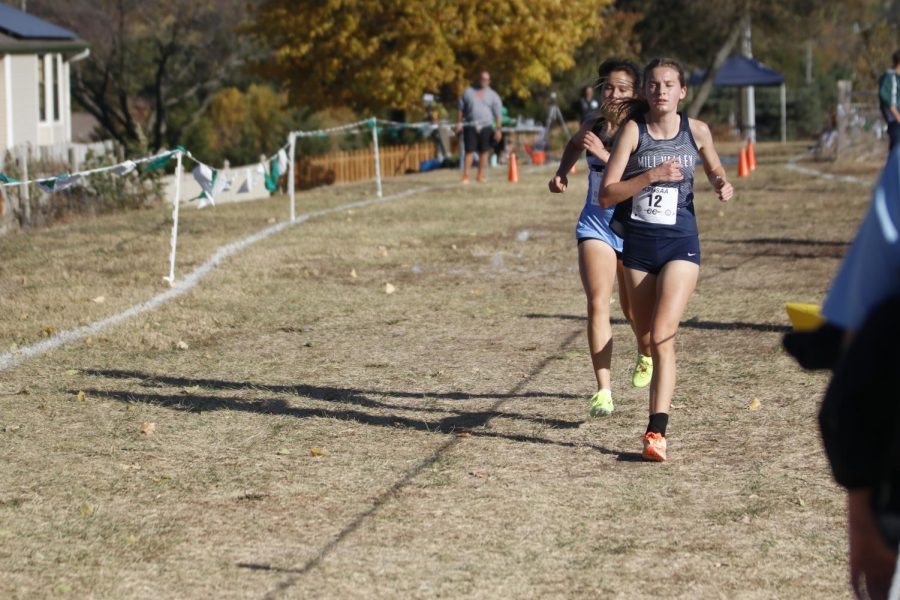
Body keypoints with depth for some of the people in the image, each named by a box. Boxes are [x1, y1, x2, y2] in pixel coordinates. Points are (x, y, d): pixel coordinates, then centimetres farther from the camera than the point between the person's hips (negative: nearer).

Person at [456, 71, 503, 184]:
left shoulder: (492, 95, 10)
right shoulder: (468, 92, 10)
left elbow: (498, 114, 6)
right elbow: (460, 109, 12)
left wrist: (498, 129, -2)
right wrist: (459, 124, 3)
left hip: (486, 127, 1)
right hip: (470, 126, -1)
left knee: (484, 152, 2)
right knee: (469, 151, -8)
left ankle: (480, 176, 12)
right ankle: (465, 176, -8)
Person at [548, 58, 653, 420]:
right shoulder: (594, 124, 1)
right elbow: (575, 144, 26)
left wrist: (604, 154, -34)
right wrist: (561, 173, 11)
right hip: (596, 223, 2)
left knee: (633, 309, 15)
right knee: (597, 304, -15)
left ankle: (646, 354, 49)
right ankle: (603, 391, -17)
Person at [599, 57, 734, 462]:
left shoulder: (696, 131, 0)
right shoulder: (633, 130, -5)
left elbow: (715, 171, 21)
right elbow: (606, 195, -11)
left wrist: (722, 185, -2)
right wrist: (652, 175, -22)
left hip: (681, 244, -1)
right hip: (637, 245, 1)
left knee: (662, 336, -16)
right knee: (648, 340, 12)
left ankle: (656, 432, -19)